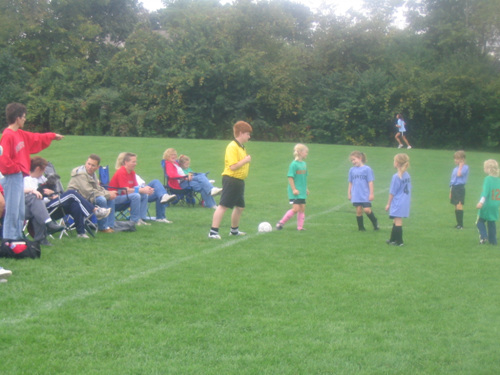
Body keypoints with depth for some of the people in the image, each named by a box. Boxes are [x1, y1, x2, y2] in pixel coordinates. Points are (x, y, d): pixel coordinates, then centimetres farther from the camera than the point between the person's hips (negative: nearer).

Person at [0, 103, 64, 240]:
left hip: (20, 177, 10)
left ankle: (18, 238, 22)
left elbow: (36, 139, 30)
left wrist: (53, 136, 41)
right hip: (12, 177, -10)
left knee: (20, 212, 15)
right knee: (12, 211, -6)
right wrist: (15, 169, -12)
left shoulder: (21, 134, 13)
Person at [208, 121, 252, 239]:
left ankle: (234, 230, 35)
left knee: (240, 207, 19)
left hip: (239, 180, 10)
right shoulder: (232, 147, -16)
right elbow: (233, 166, -23)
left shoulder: (242, 147, 16)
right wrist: (245, 160, -18)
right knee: (223, 206, -11)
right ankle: (213, 231, -11)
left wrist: (247, 161, 13)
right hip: (231, 180, -10)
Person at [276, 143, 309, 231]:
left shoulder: (304, 164, 9)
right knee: (296, 208, -11)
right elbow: (290, 177, -16)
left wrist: (306, 188, 21)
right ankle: (281, 223, 1)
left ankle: (300, 226, 14)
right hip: (295, 191, -8)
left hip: (302, 191, 8)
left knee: (302, 208, 6)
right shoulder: (294, 164, -14)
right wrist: (294, 189, -18)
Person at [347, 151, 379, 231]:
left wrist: (371, 194, -5)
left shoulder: (367, 169, -5)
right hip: (356, 196, 3)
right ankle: (361, 227, 16)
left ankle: (375, 222, 18)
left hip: (365, 195, -3)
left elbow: (370, 182, -4)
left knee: (367, 210, -8)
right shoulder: (352, 170, 7)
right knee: (358, 210, 2)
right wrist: (349, 194, 14)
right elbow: (350, 183, 15)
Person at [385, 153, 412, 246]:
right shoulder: (407, 175, 6)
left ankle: (399, 241, 2)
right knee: (396, 221, 18)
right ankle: (393, 239, 27)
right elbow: (408, 190, 12)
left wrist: (388, 204, -4)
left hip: (398, 203, -8)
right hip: (405, 203, 8)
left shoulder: (396, 177, -16)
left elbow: (392, 192, -12)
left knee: (398, 222, -1)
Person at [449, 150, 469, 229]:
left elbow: (459, 174, -23)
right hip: (454, 188, 8)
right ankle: (458, 223, 16)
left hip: (460, 188, -8)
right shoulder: (455, 168, 15)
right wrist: (450, 191, 20)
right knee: (456, 207, 10)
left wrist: (461, 165, -10)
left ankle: (461, 224, -10)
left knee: (459, 205, -12)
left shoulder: (465, 167, -6)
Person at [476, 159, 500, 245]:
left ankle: (484, 236, -8)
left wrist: (481, 202, -27)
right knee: (492, 223, 13)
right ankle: (493, 240, 14)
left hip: (486, 205, -6)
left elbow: (485, 192, -22)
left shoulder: (487, 179, -13)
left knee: (480, 221, 8)